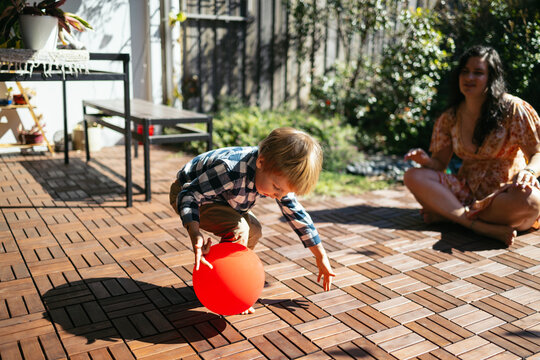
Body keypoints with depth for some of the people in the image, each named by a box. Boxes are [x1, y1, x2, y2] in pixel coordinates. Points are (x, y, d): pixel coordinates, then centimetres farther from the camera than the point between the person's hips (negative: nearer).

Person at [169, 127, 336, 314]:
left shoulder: (279, 177, -17)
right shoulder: (232, 171, -42)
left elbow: (296, 214, -5)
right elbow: (189, 194, -38)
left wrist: (321, 257, 0)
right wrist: (195, 234, -54)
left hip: (217, 198, 8)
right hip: (186, 192, -7)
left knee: (254, 230, 5)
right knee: (238, 228, -27)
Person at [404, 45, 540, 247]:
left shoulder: (512, 109, -6)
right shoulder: (450, 118, 4)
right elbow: (440, 163, 7)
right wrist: (426, 160, -18)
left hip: (506, 193, -3)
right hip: (467, 191, 3)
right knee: (413, 176, -19)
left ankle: (446, 213, -21)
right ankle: (483, 227, -31)